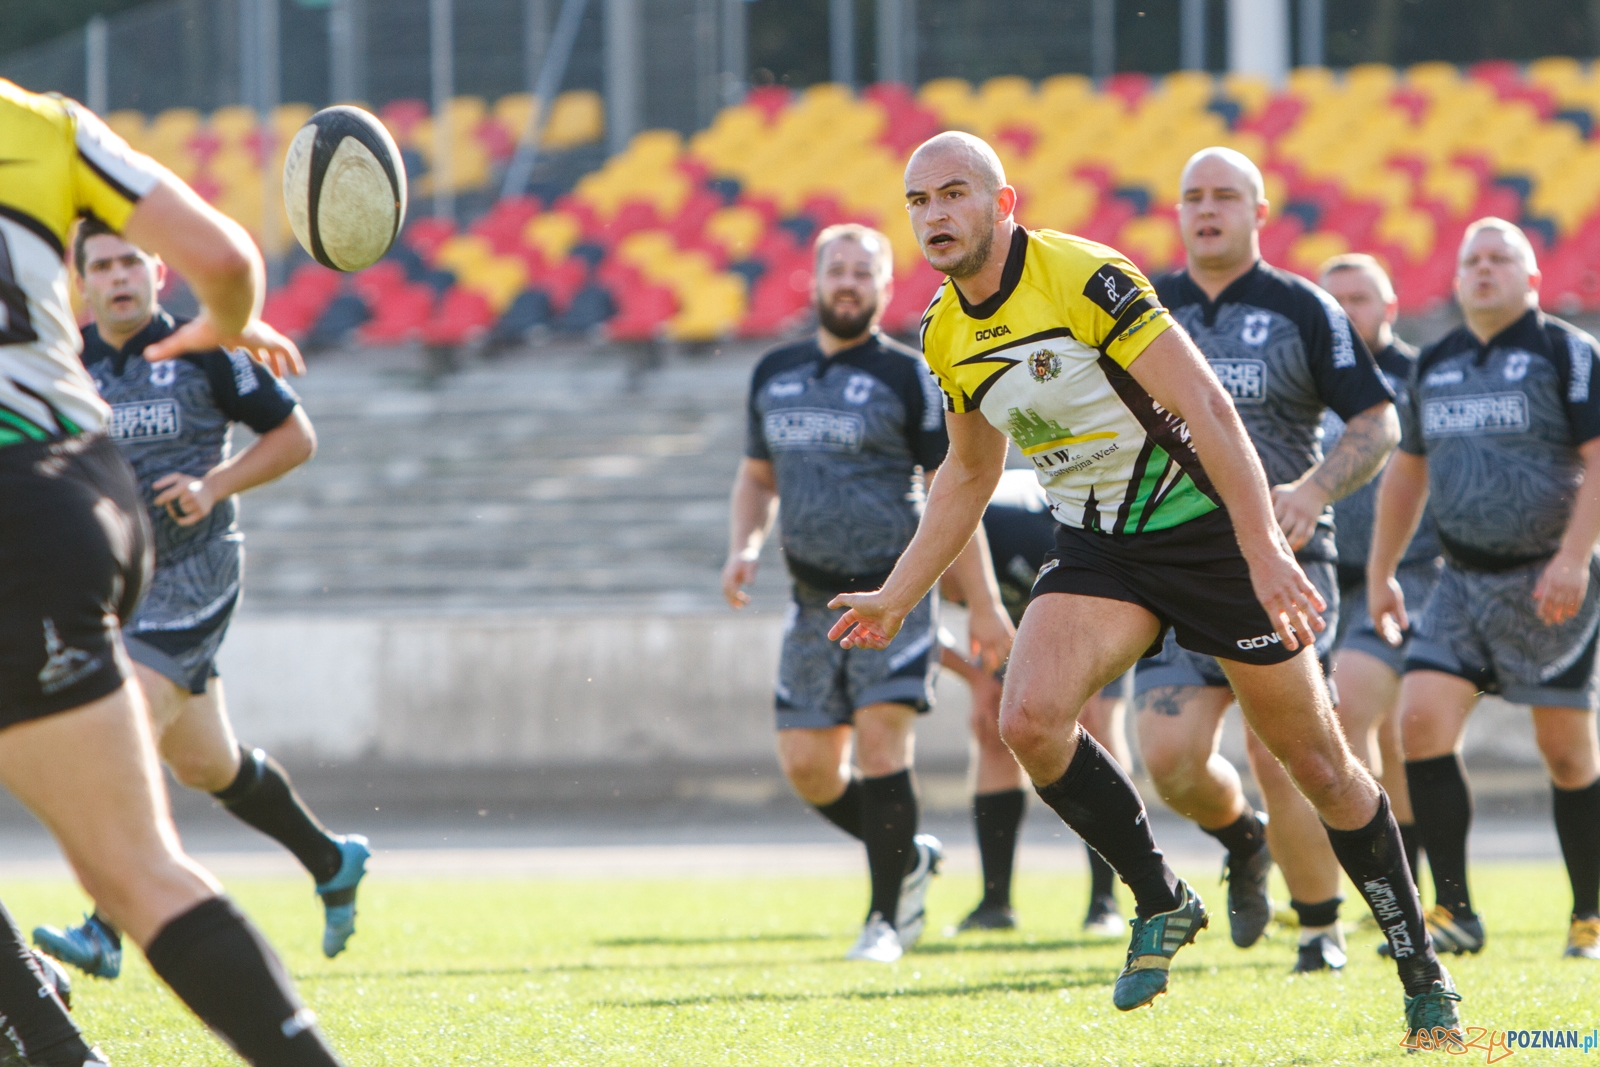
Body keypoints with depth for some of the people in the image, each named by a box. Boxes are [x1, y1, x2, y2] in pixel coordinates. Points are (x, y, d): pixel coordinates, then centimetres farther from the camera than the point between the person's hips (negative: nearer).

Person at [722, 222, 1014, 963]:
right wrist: (744, 547, 4)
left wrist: (985, 608, -5)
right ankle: (909, 858, 25)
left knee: (881, 737, -16)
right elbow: (757, 476, 24)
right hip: (815, 598, 5)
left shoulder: (907, 376, -2)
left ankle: (886, 917, -8)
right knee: (806, 767, 1)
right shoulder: (775, 373, 12)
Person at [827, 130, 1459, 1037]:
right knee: (1030, 719, -22)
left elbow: (1206, 406, -24)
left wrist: (1265, 547, -32)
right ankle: (1162, 903, -2)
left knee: (1318, 765, 0)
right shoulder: (945, 335, 2)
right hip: (1099, 549, 5)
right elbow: (970, 474, 19)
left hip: (1206, 524, -5)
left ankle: (1421, 966, 18)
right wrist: (898, 597, 17)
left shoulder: (1089, 278, -20)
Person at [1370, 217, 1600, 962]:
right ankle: (1454, 912, -7)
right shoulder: (1435, 364, 13)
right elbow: (1408, 469, 23)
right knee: (1422, 720, -12)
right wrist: (1381, 574, 21)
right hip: (1462, 583, 5)